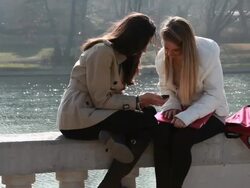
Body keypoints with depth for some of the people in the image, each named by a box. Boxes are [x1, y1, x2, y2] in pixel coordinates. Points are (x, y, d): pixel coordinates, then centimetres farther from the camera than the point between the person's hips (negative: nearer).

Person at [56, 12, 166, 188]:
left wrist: (143, 100, -5)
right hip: (77, 119, -9)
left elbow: (113, 94, 10)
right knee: (147, 123, -18)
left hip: (92, 113, 9)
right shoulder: (102, 51, -15)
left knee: (149, 113, -7)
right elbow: (101, 100, -18)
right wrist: (138, 101, -13)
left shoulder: (119, 54, 15)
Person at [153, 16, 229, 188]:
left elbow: (214, 95, -21)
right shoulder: (162, 57, -8)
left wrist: (187, 116, -33)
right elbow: (166, 87, 6)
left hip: (210, 112, -4)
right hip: (181, 111, 4)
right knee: (160, 136, -28)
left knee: (181, 139, -31)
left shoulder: (208, 54, -22)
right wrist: (172, 106, -16)